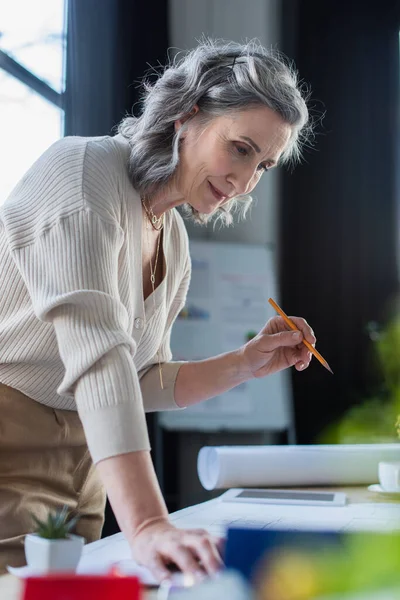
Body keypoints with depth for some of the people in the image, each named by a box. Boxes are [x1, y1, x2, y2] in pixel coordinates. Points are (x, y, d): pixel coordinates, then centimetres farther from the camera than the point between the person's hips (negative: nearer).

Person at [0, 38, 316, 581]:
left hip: (78, 470, 8)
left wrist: (246, 364, 2)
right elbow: (99, 353, -31)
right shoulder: (84, 171, -17)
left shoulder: (175, 244, 10)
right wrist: (147, 525, -40)